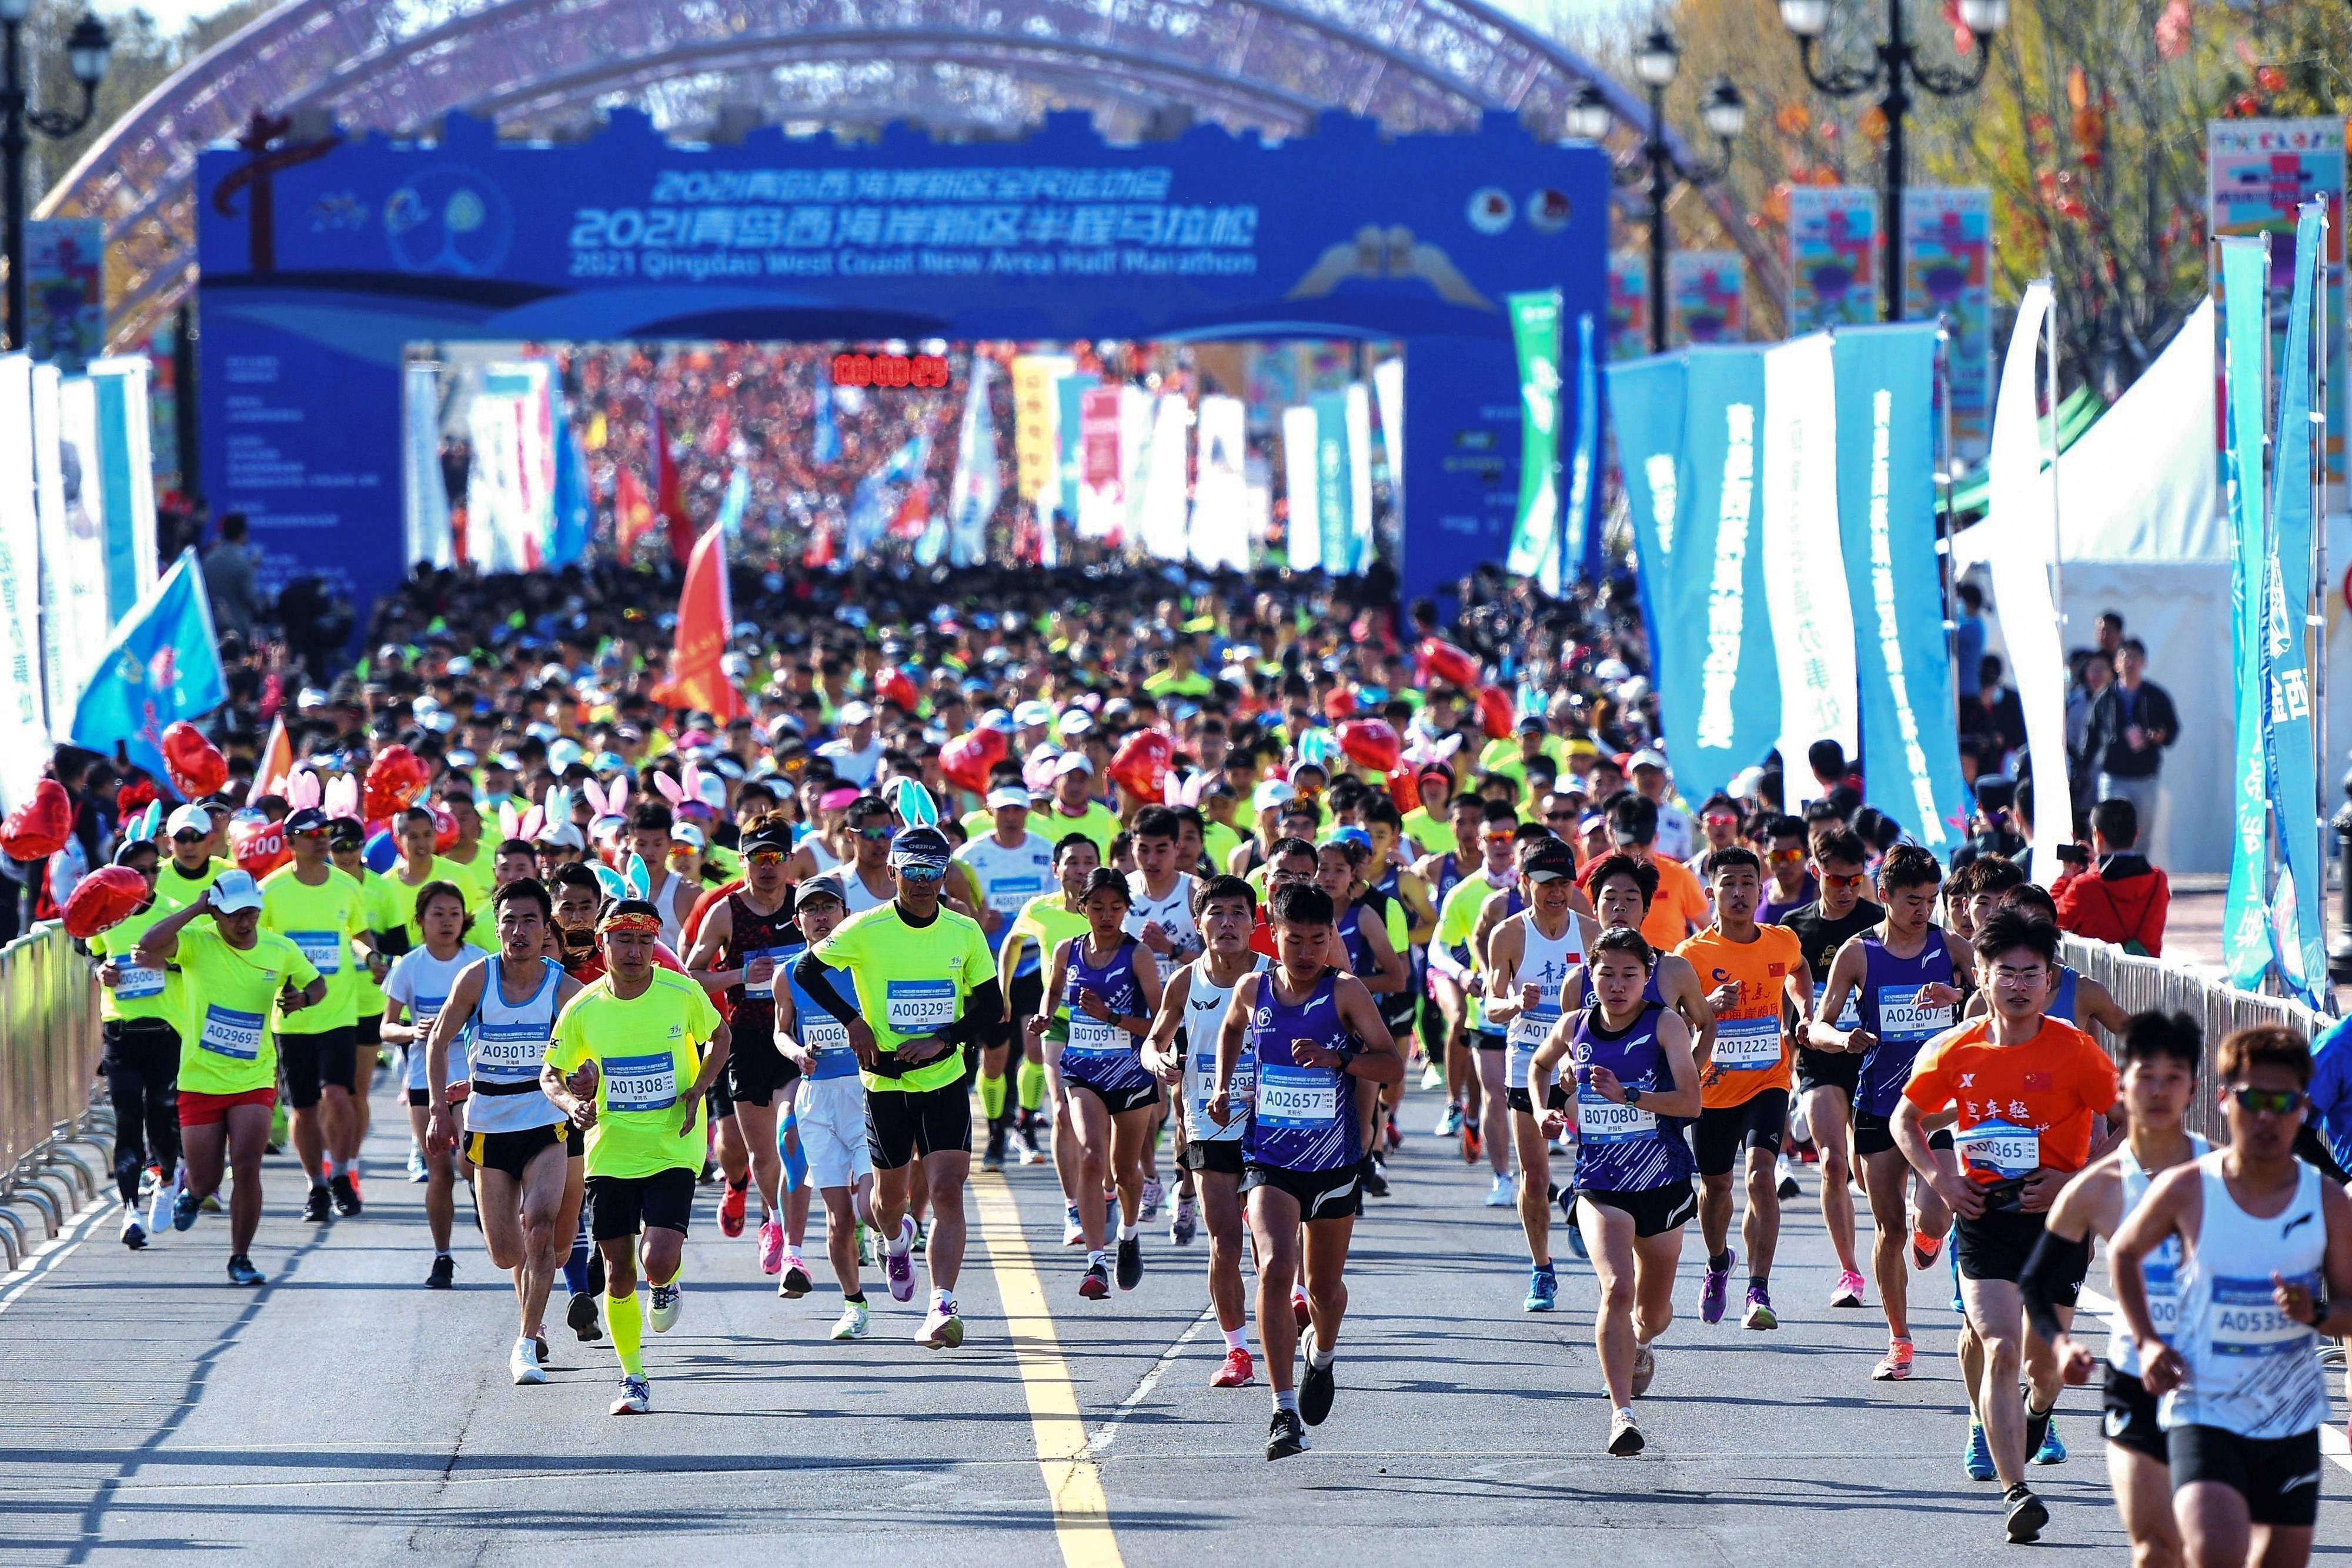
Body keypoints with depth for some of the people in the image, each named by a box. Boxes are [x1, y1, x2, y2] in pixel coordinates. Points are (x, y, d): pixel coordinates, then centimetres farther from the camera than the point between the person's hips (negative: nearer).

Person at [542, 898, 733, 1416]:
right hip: (610, 1154, 2)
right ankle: (633, 1379, 22)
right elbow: (550, 1076, 6)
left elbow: (719, 1036, 10)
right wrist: (571, 1104, -16)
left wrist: (699, 1088, -6)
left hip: (673, 1152, -2)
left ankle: (668, 1284, 20)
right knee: (619, 1275, 4)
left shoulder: (682, 993, -9)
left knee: (658, 1264, -18)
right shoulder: (582, 1009, -6)